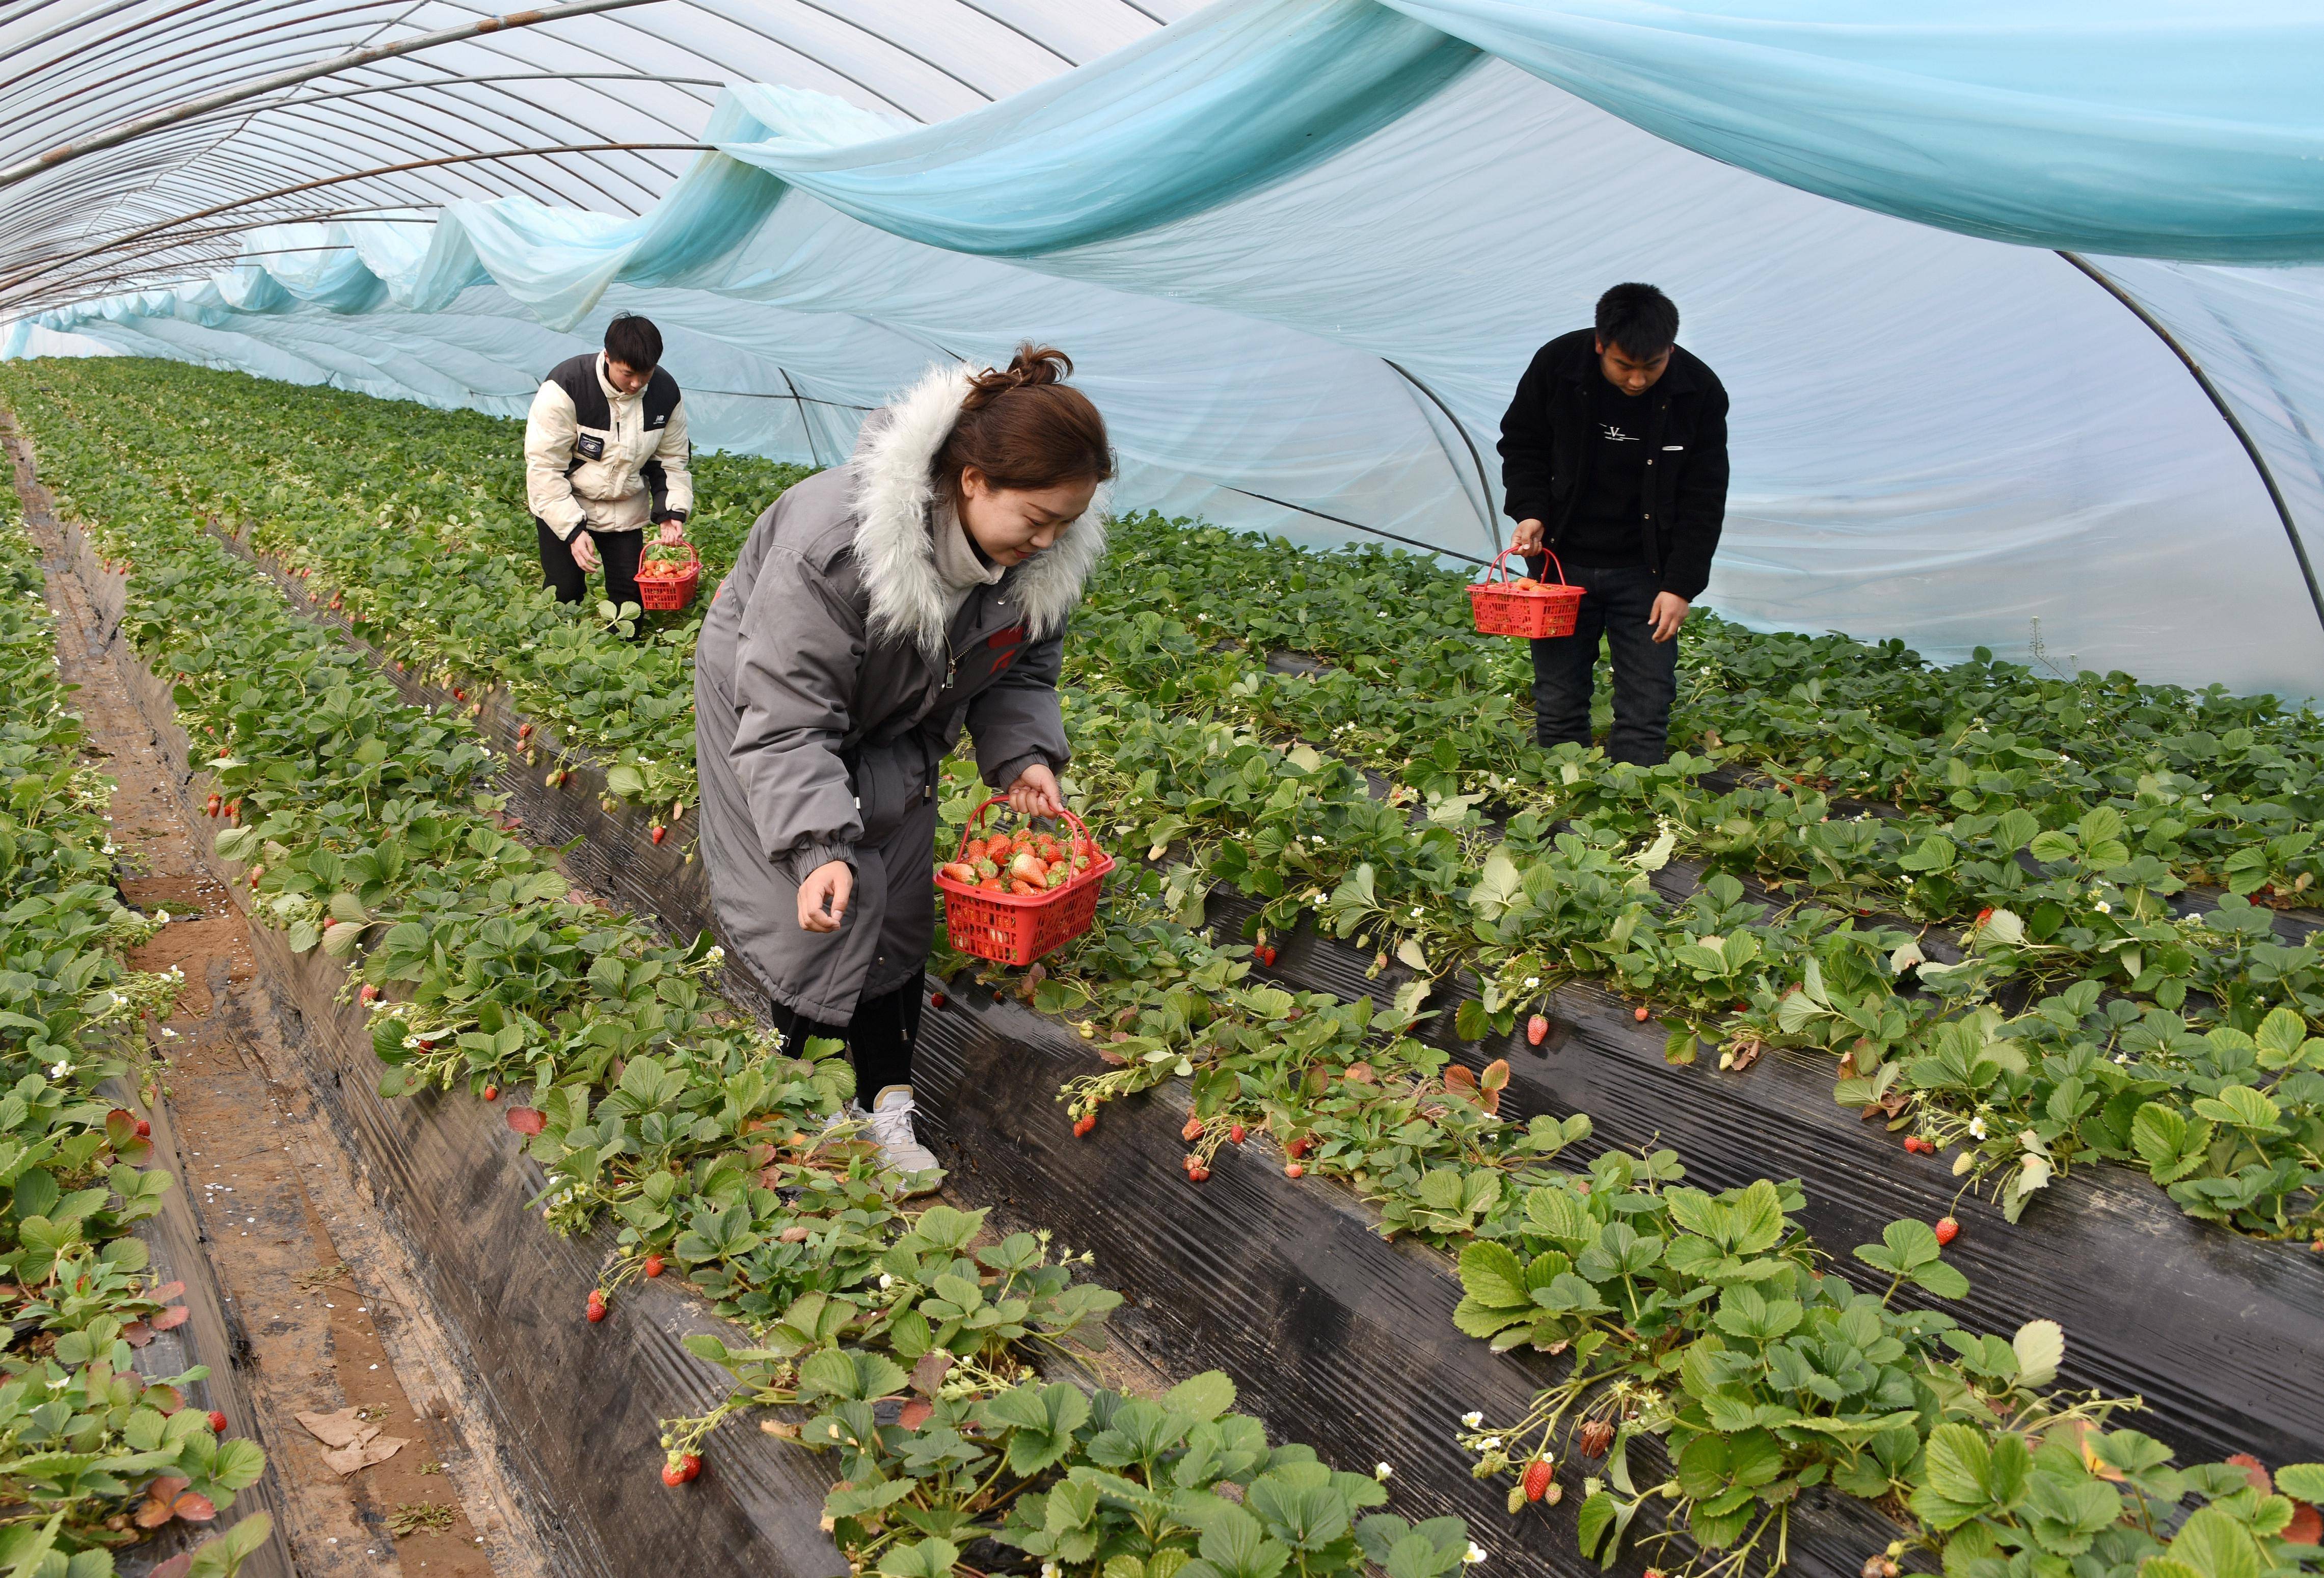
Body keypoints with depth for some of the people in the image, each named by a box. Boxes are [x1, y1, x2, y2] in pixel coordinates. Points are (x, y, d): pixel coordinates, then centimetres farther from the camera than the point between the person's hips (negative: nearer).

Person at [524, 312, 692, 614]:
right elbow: (544, 466, -20)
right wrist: (573, 530, -25)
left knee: (630, 591, 1)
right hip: (565, 506, -3)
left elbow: (672, 461, 2)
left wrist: (673, 511, -14)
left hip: (626, 513, 3)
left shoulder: (665, 392, -11)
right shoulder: (566, 387, -24)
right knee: (564, 590, -8)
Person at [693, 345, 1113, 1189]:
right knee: (825, 911, -8)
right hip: (773, 700, -5)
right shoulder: (834, 543, -41)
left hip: (893, 728, 6)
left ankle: (888, 1109, 19)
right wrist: (817, 846, -46)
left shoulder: (1047, 552, -21)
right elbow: (788, 717, -37)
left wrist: (1021, 753, -21)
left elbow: (1022, 668, -3)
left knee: (899, 914, 7)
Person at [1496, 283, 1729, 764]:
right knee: (1558, 703, 4)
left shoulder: (1700, 392, -11)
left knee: (1647, 707, -2)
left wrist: (1681, 585, -11)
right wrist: (1531, 511, -11)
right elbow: (1521, 445, 6)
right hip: (1564, 561, 1)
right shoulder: (1556, 365, -11)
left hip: (1646, 570, 0)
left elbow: (1703, 500, -5)